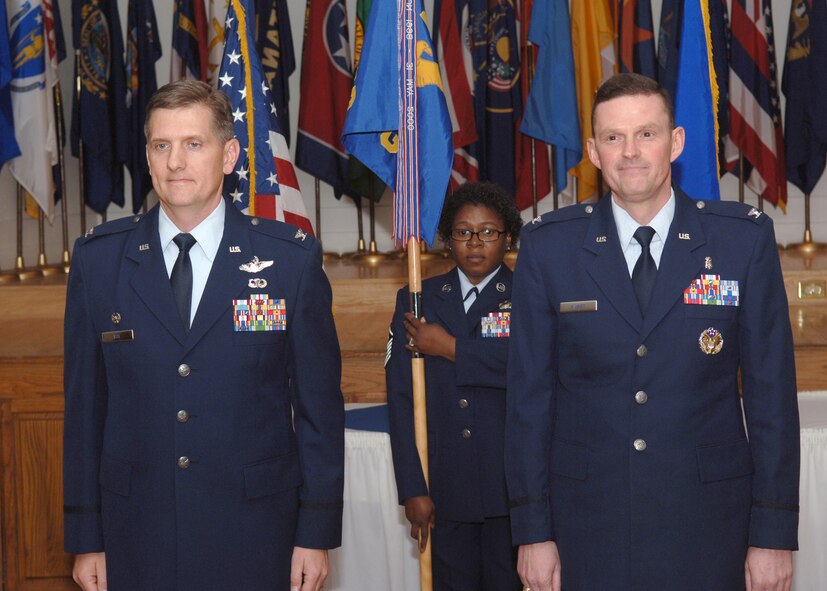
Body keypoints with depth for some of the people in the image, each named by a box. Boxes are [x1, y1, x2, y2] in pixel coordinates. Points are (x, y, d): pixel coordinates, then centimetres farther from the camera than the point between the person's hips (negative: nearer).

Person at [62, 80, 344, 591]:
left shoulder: (292, 257, -3)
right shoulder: (98, 259, 2)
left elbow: (320, 404, -1)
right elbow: (85, 405, 4)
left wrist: (316, 533, -2)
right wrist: (86, 538, 3)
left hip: (254, 537, -1)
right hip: (136, 536, 1)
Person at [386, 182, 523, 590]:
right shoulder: (417, 301, 9)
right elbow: (401, 398, 4)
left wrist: (450, 347, -11)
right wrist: (412, 489, -3)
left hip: (513, 488, -2)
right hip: (445, 493, 2)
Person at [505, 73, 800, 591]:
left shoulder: (746, 237, -2)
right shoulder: (548, 246, 0)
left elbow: (771, 389, 0)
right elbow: (530, 393, 2)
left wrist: (774, 534, -2)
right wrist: (533, 531, 0)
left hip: (709, 523, 0)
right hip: (587, 524, 0)